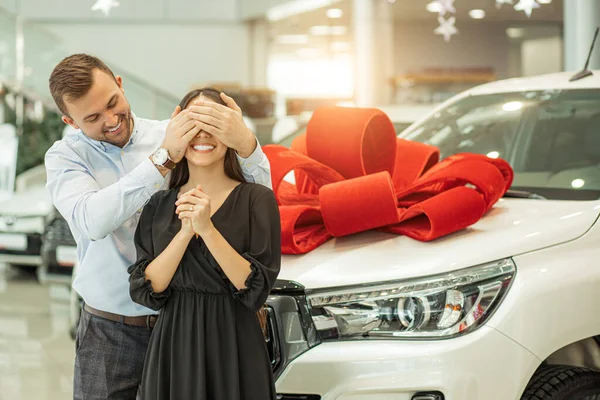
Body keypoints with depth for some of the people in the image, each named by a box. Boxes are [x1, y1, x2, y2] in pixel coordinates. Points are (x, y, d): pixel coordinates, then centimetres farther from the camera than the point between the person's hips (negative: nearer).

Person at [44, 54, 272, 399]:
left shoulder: (171, 136, -1)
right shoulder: (66, 157, -1)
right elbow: (93, 221, -23)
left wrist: (245, 143, -29)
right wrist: (163, 158, -26)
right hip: (110, 332, 0)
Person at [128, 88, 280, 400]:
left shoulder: (257, 199, -5)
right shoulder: (159, 205, 5)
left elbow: (256, 289, -12)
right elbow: (144, 291, -4)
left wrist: (207, 229, -20)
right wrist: (185, 233, -16)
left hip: (233, 350, -2)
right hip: (172, 347, 3)